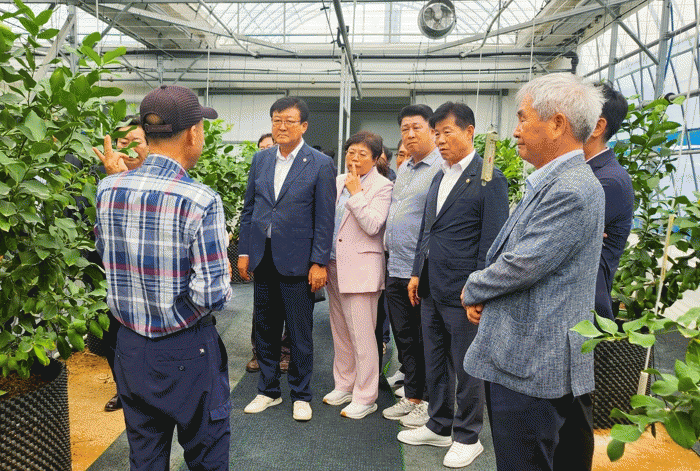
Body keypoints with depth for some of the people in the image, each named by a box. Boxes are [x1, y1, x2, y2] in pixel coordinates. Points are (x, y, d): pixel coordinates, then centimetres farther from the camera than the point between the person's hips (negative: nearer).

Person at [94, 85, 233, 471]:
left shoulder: (108, 190, -5)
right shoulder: (201, 201, -22)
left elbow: (106, 257, 10)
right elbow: (211, 295, -23)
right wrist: (224, 274, -2)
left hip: (130, 346, 5)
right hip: (188, 351, -5)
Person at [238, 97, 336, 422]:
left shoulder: (320, 164, -4)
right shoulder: (260, 159, 9)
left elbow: (325, 218, -6)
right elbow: (249, 208, 12)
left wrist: (319, 263, -10)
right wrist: (244, 251, 7)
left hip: (296, 260, -4)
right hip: (262, 258, 5)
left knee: (300, 333, 6)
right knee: (264, 328, 14)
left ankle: (301, 395, 24)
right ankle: (268, 391, 31)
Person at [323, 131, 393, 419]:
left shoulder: (382, 187, -7)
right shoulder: (338, 182, 13)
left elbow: (372, 226, -18)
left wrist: (356, 192, -13)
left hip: (361, 268, -7)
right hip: (334, 265, 7)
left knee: (362, 335, -3)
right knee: (340, 332, 17)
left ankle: (365, 397, 11)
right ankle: (344, 385, 32)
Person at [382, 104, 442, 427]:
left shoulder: (442, 168, -11)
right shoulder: (403, 169, 16)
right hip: (396, 269, 8)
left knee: (426, 342, 5)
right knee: (404, 339, 16)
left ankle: (429, 403, 21)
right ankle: (411, 397, 31)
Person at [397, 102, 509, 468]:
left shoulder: (489, 179, -10)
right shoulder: (439, 177, 14)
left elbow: (492, 241, -12)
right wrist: (417, 273, 16)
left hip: (463, 291, -7)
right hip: (431, 288, 8)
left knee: (466, 366, 7)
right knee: (434, 361, 17)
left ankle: (467, 437, 25)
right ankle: (439, 427, 34)